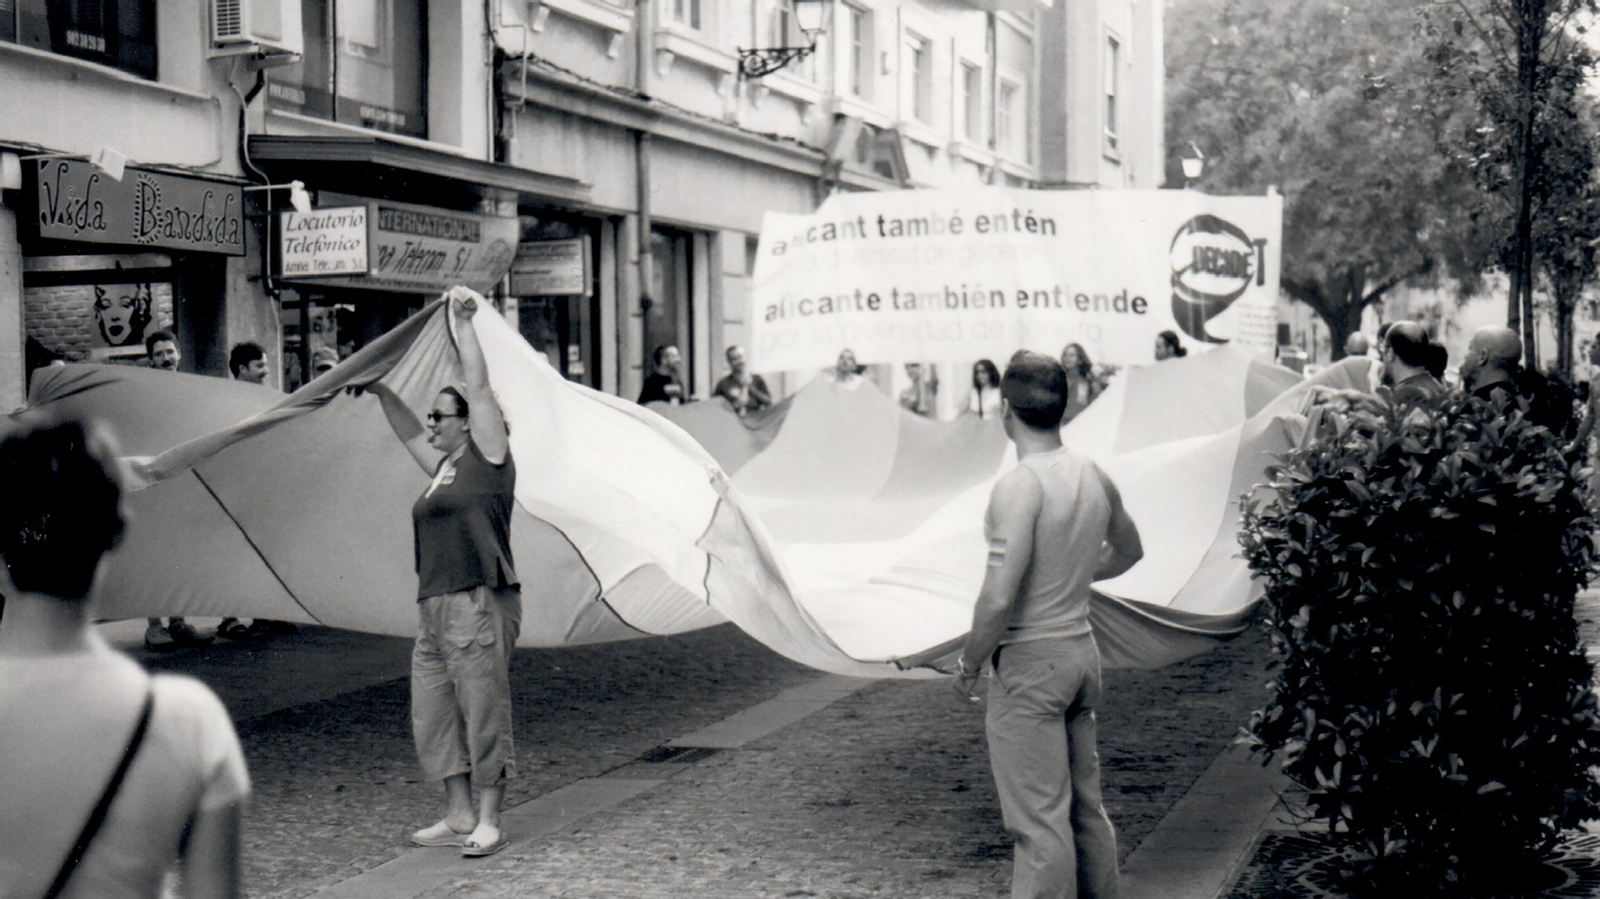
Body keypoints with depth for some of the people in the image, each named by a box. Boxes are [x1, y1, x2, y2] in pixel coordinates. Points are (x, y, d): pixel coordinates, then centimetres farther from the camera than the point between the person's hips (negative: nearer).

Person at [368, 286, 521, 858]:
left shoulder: (488, 459, -3)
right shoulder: (444, 468, 18)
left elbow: (479, 387, -6)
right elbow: (409, 435, 35)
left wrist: (465, 323, -3)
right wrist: (381, 392, 34)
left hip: (479, 603, -9)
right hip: (434, 605, 9)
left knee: (483, 713, -4)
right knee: (434, 716, 11)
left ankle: (487, 822, 3)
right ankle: (458, 817, 19)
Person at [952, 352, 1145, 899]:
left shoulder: (1019, 486, -20)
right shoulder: (1093, 476, 3)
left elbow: (998, 599, -24)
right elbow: (1128, 550, 22)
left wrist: (969, 663, -10)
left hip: (1030, 662, -8)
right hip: (1082, 649, 8)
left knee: (1039, 821, -2)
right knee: (1086, 807, 17)